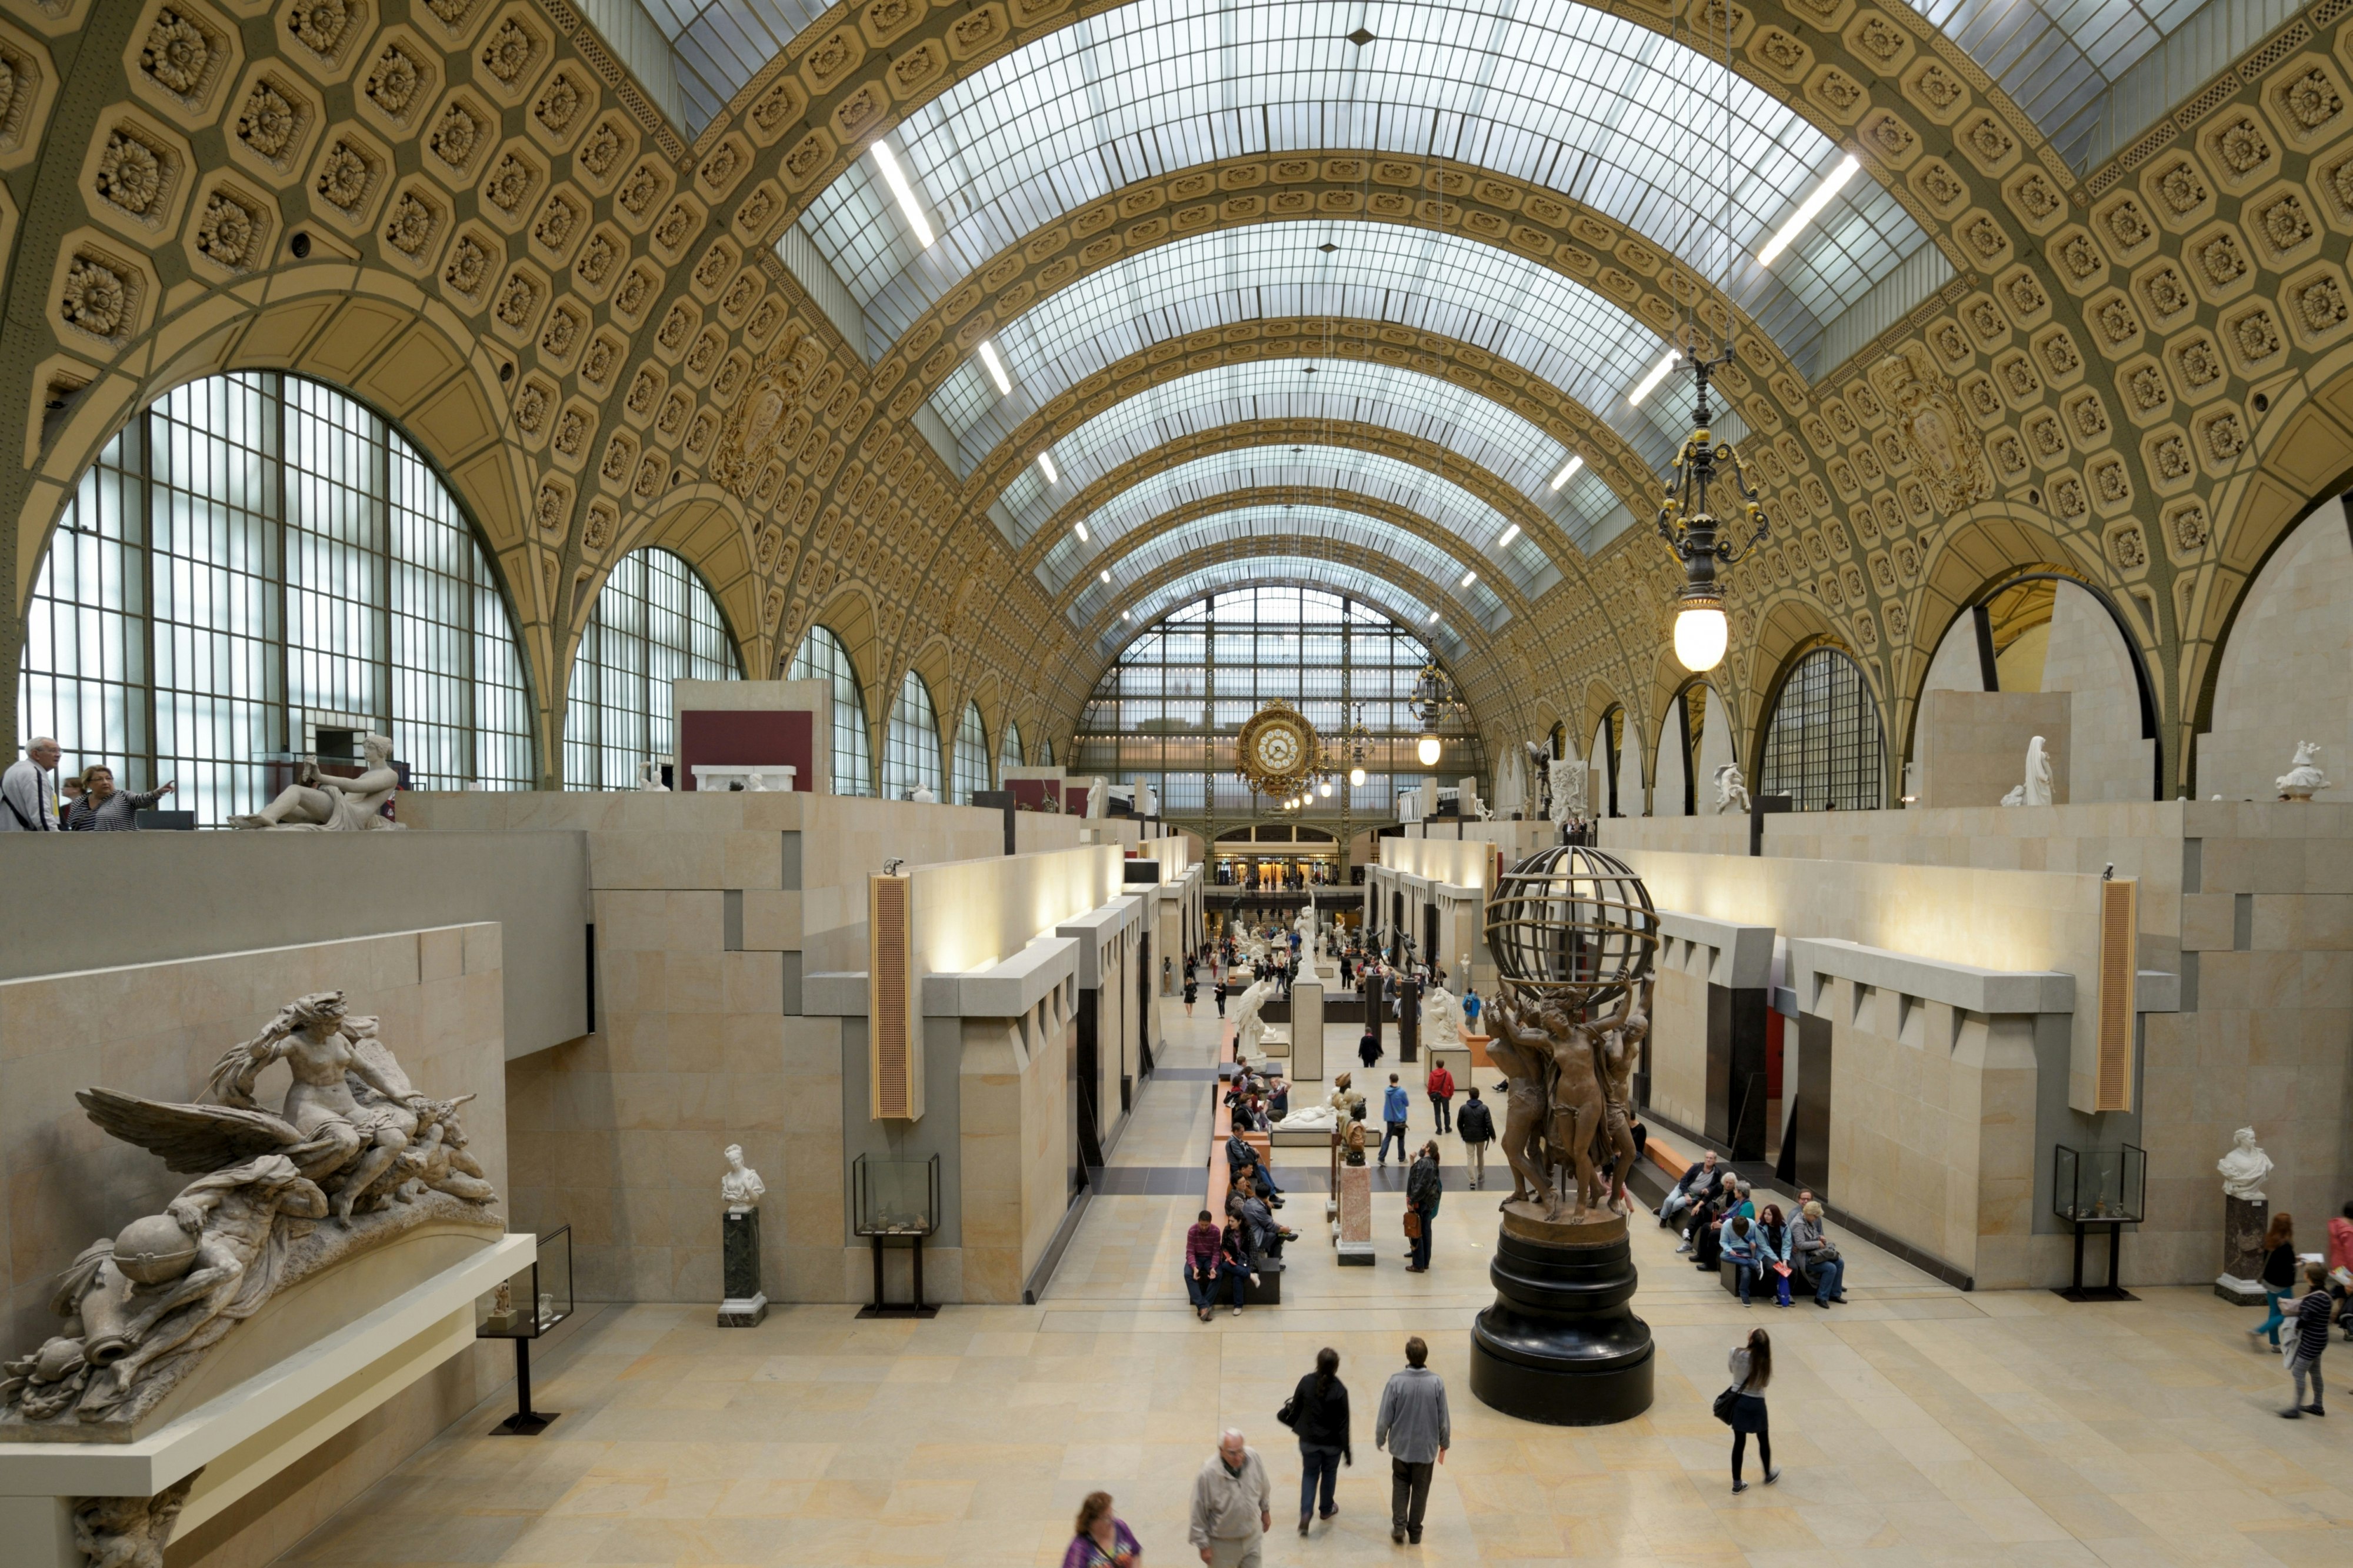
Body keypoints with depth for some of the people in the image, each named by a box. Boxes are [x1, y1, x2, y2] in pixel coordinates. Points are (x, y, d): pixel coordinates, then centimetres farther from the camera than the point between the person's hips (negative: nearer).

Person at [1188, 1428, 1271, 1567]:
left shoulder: (1254, 1457, -20)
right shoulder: (1208, 1474, -31)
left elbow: (1263, 1487, 2)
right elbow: (1198, 1513, -19)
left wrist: (1265, 1510, 15)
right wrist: (1203, 1545, -11)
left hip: (1252, 1536, 4)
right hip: (1222, 1542, -4)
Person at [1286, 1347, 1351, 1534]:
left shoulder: (1306, 1382, -17)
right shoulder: (1339, 1390, -23)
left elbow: (1295, 1408, -4)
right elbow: (1343, 1423, -17)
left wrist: (1296, 1427, 17)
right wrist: (1347, 1450, -7)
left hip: (1309, 1440, 1)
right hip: (1332, 1442, -1)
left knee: (1309, 1475, 18)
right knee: (1329, 1474, 23)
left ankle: (1305, 1513, 2)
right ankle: (1326, 1509, 41)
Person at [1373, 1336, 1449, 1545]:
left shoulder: (1396, 1381, -21)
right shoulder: (1436, 1382, -18)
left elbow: (1385, 1416, -13)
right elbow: (1443, 1418, -8)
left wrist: (1380, 1440, 5)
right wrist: (1444, 1444, 9)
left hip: (1401, 1445, 0)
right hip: (1426, 1447, 0)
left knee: (1400, 1485, 22)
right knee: (1420, 1489, 18)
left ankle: (1399, 1526, 13)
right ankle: (1415, 1531, 27)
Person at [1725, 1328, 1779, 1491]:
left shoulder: (1736, 1353, -16)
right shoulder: (1764, 1361, -20)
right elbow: (1765, 1382, -7)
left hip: (1737, 1400, 2)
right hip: (1756, 1404, -2)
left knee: (1739, 1442, 12)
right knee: (1764, 1440, 24)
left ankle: (1737, 1483, 20)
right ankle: (1768, 1475, 44)